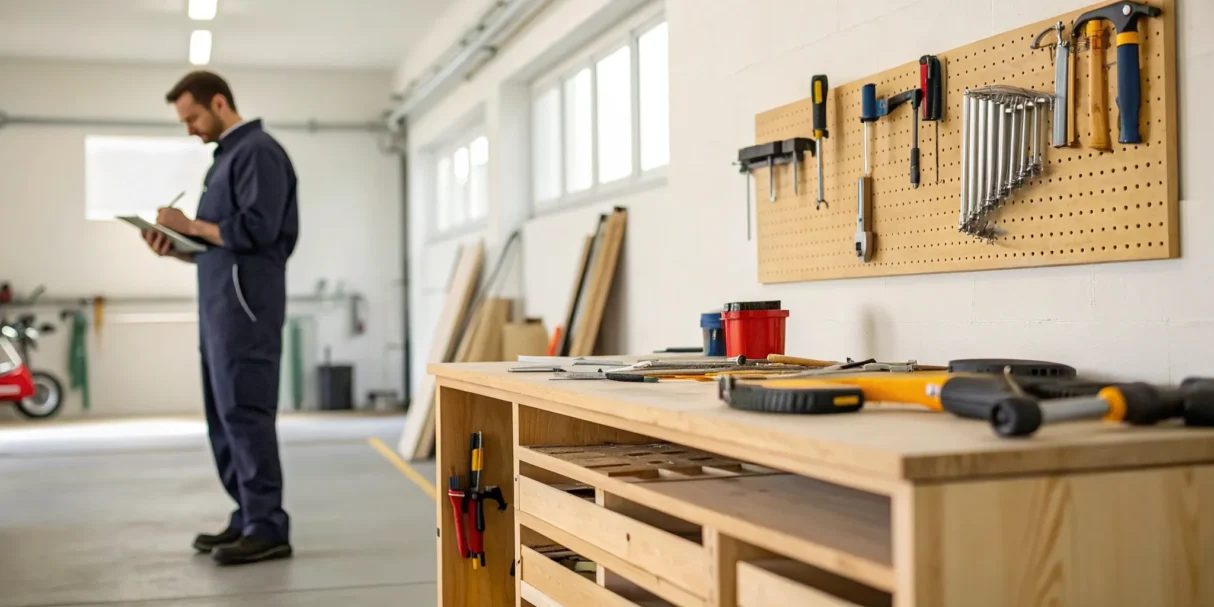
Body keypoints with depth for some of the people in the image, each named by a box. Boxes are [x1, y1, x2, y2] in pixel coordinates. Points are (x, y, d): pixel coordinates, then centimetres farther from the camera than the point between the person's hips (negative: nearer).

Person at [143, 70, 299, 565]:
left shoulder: (258, 151, -7)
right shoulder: (227, 156, 22)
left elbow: (257, 230, -18)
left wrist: (190, 225, -9)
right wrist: (176, 249, 8)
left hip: (244, 304, -10)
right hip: (219, 305, 10)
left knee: (245, 414, -10)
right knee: (224, 417, 10)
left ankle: (268, 528, -7)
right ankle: (248, 519, 16)